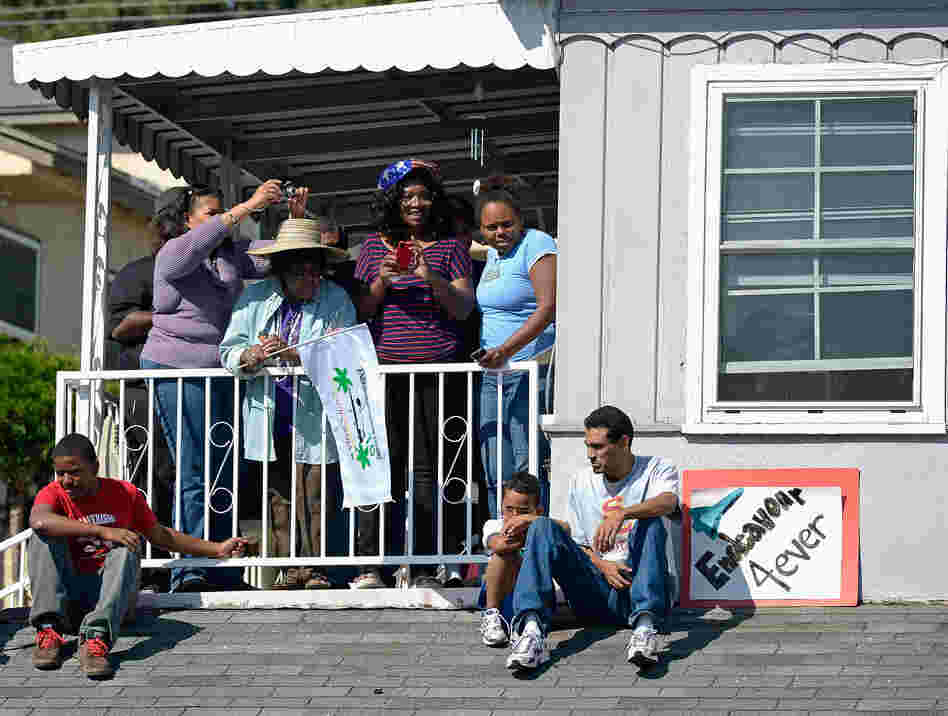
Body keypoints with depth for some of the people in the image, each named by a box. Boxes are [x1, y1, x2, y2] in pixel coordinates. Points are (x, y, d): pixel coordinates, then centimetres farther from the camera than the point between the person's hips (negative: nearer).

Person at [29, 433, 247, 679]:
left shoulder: (125, 493, 3)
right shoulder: (53, 493, -5)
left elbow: (158, 535, 17)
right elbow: (38, 521, -31)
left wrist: (217, 549, 16)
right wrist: (104, 532, -37)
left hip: (113, 589, 1)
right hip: (67, 590, -1)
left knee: (125, 550, -29)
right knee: (45, 534, -21)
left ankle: (97, 636, -53)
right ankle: (48, 627, -39)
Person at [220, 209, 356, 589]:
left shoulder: (335, 300, 4)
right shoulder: (255, 298, 10)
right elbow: (228, 352, 6)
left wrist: (293, 354, -18)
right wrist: (252, 356, -17)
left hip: (314, 419, -2)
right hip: (270, 417, 2)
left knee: (315, 497, -7)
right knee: (278, 496, 3)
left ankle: (314, 568, 1)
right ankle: (288, 570, 8)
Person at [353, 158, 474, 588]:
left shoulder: (450, 247, 10)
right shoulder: (375, 246, 14)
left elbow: (463, 309, 2)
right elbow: (359, 311, 13)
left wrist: (432, 279, -15)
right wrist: (380, 284, -7)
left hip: (436, 367, -1)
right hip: (384, 368, 1)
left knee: (428, 466, -4)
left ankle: (426, 566, -3)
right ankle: (369, 564, -8)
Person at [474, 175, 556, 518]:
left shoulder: (537, 246, -9)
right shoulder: (494, 254, 18)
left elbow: (548, 308, -21)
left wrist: (506, 349, -30)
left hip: (532, 371, -9)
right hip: (493, 375, 9)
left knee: (529, 469, -13)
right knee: (496, 473, 6)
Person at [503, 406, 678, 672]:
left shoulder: (657, 469, 5)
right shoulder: (581, 481, 17)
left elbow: (668, 502, -20)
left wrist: (622, 513, -40)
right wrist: (602, 566, -7)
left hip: (637, 587, -3)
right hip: (594, 592, 3)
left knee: (650, 522, -28)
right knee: (543, 527, -17)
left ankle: (644, 627, -49)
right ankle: (532, 632, -40)